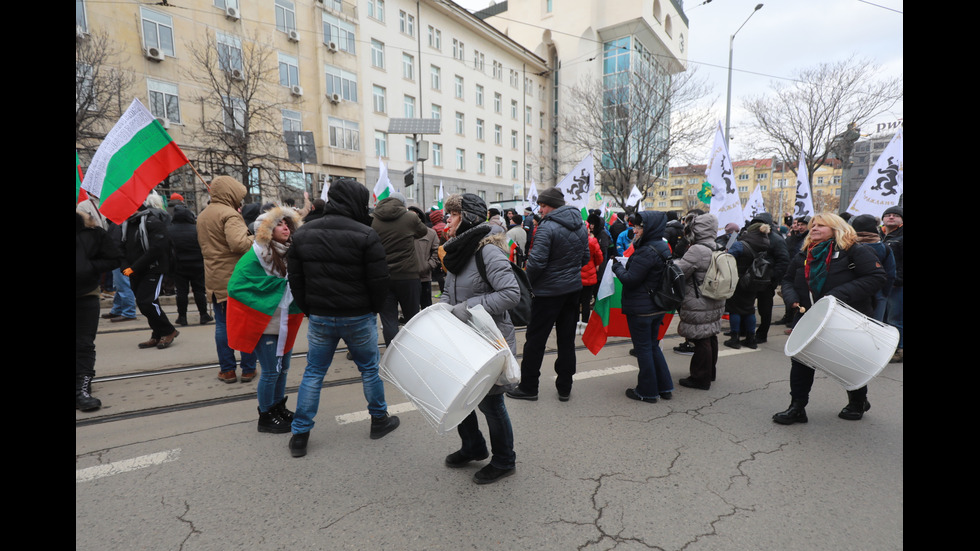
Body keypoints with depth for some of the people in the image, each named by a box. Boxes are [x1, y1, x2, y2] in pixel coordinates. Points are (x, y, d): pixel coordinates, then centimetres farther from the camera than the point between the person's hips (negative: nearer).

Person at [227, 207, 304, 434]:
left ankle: (279, 407, 36)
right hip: (265, 324, -6)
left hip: (285, 322, 6)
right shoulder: (255, 257, -16)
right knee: (271, 371, 2)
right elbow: (236, 287, -19)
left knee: (283, 367, 17)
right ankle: (266, 417, 21)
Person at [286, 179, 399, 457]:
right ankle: (379, 419, 30)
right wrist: (374, 309, 4)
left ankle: (299, 434, 21)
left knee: (313, 373, 15)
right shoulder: (365, 235, -14)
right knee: (369, 369, 14)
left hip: (319, 317, 4)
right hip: (358, 318, -3)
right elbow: (379, 280, -13)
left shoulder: (303, 233, 2)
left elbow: (295, 279, 6)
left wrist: (309, 310, 15)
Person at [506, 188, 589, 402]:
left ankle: (528, 387, 14)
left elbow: (537, 262, -22)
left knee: (535, 339, 4)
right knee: (567, 339, 13)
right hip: (574, 288, 8)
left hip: (548, 291, -7)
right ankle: (565, 387, 22)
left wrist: (527, 282, -6)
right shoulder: (580, 225, 7)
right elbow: (585, 257, 15)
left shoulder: (547, 227, -18)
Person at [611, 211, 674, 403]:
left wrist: (617, 267, -3)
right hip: (657, 307, 9)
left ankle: (647, 392, 15)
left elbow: (630, 279, -19)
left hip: (640, 309, -9)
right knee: (653, 346, 20)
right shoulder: (662, 248, 9)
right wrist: (622, 266, 9)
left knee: (643, 348, 3)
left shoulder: (647, 252, -21)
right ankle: (665, 387, 27)